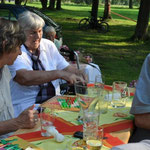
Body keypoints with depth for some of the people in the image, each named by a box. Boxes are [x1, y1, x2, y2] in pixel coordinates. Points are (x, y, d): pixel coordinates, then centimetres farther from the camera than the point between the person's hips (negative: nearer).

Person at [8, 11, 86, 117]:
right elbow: (25, 78, -27)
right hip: (27, 107, -6)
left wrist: (77, 73, -12)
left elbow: (65, 67, 12)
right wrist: (59, 74, -29)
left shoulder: (48, 45, 12)